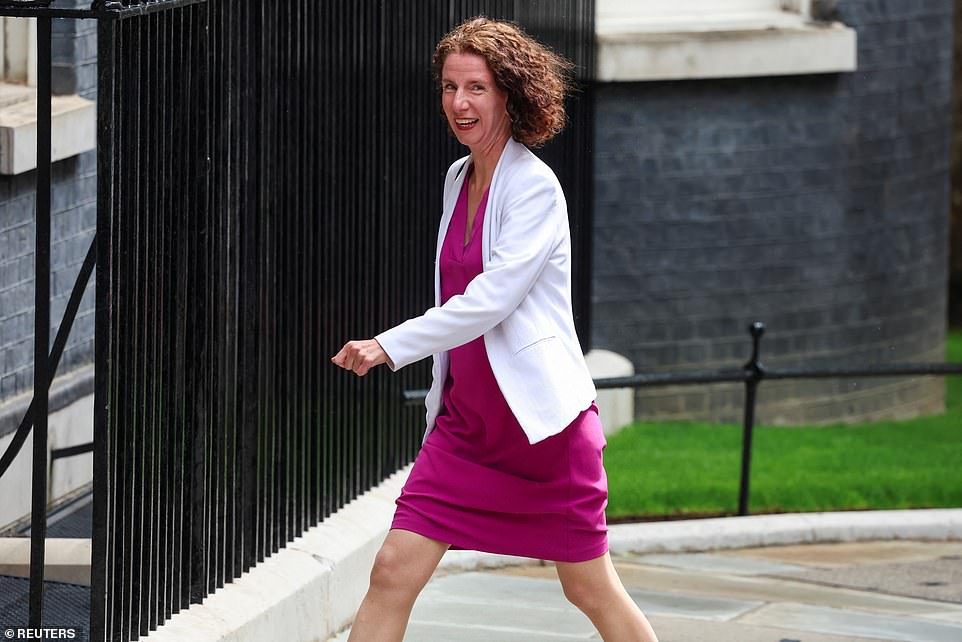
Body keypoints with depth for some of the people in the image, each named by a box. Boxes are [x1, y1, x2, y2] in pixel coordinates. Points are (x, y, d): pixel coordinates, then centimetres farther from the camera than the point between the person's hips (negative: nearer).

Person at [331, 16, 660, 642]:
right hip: (467, 420, 7)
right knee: (393, 572, -6)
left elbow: (489, 299, -22)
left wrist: (390, 346, -21)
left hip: (543, 420, -7)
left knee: (592, 590, 6)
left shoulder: (535, 188, -14)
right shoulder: (459, 179, 11)